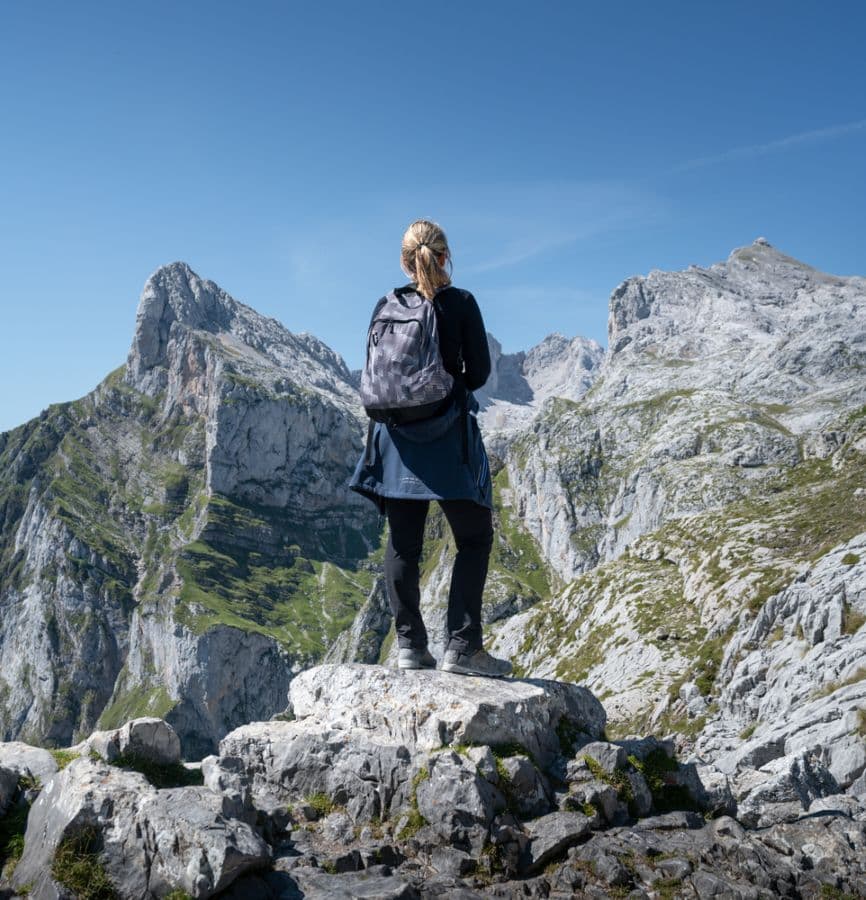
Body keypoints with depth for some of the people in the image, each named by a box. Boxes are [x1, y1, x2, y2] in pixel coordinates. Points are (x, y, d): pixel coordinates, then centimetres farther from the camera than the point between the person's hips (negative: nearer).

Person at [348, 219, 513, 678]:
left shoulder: (386, 306, 5)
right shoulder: (461, 303, -5)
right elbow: (479, 372, -3)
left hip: (397, 433, 4)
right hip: (448, 433, -4)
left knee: (403, 541, 9)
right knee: (474, 538, 5)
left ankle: (410, 644, 11)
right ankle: (462, 645, -1)